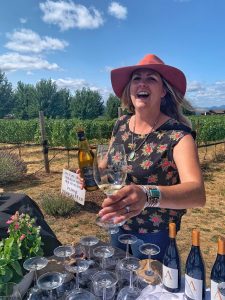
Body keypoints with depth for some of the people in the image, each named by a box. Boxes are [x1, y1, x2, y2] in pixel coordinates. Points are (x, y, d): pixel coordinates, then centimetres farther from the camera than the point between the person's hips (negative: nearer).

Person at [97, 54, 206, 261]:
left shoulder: (177, 135, -22)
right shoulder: (121, 125, -6)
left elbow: (198, 193, -36)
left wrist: (147, 195, -54)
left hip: (154, 234, -4)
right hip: (118, 223, 5)